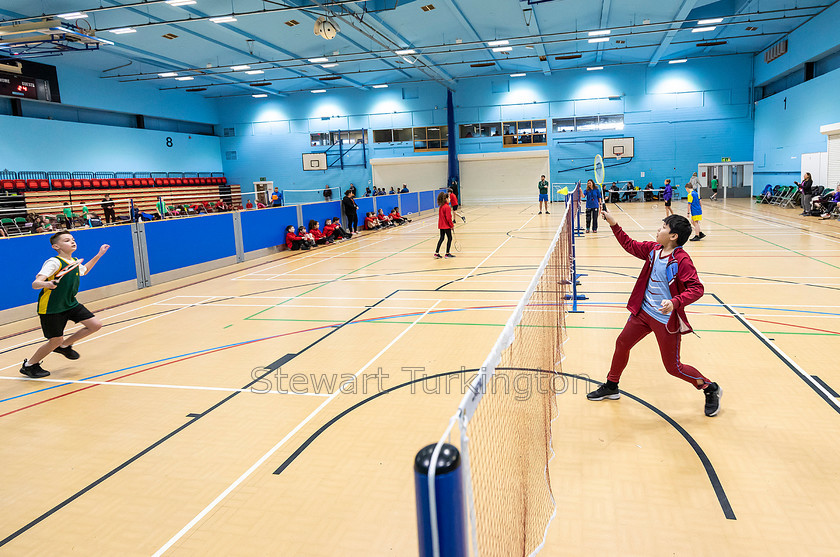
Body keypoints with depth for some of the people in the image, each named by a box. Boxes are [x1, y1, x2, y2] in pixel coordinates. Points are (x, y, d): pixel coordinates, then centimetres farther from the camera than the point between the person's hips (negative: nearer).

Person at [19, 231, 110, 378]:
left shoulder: (75, 261, 4)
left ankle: (64, 346, 22)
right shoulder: (54, 262, -20)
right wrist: (46, 284, -48)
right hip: (51, 308, -7)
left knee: (95, 325, -1)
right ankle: (29, 365, 23)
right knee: (56, 340, -3)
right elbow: (35, 284, -26)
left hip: (70, 304, 7)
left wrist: (98, 255, 23)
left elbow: (84, 270, 29)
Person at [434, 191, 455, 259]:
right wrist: (452, 225, -8)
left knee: (441, 238, 13)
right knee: (449, 238, 5)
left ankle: (436, 253, 10)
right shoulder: (447, 207, -19)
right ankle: (447, 253, 10)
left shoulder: (440, 206, 8)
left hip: (441, 225, 8)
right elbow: (448, 218, -20)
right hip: (446, 225, -8)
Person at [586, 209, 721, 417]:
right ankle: (611, 387, 35)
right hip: (643, 311, 8)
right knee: (622, 344, 16)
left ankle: (710, 389, 27)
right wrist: (614, 225, 8)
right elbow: (631, 245, 15)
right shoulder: (653, 249, 1)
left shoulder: (682, 260, -21)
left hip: (666, 319, -7)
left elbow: (696, 289, -24)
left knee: (673, 367, 2)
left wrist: (674, 302, -39)